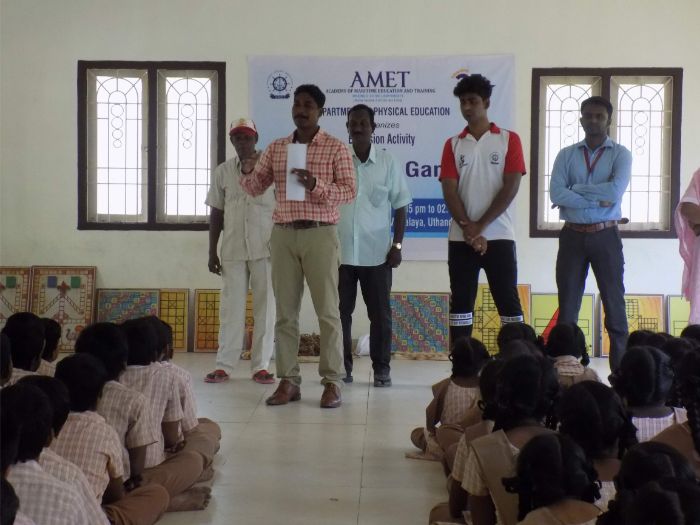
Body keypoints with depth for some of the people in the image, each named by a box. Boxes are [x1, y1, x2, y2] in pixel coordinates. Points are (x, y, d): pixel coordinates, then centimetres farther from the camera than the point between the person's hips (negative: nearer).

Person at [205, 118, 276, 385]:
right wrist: (212, 252, 7)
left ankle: (261, 366, 7)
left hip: (266, 249, -2)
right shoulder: (222, 172, 8)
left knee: (265, 307, 1)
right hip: (232, 250, 2)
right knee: (231, 307, 4)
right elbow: (216, 214, 11)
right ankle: (224, 365, 8)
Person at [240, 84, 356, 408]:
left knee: (327, 311, -1)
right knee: (285, 311, 5)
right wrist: (248, 172, -9)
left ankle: (332, 382, 5)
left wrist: (316, 185, -20)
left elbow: (349, 191, -5)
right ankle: (288, 381, 11)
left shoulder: (336, 148, 1)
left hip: (320, 235, -4)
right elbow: (256, 189, 14)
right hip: (283, 235, 4)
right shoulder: (275, 148, 13)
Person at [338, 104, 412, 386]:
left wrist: (398, 244, -2)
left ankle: (382, 367, 15)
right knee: (340, 311, 6)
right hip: (340, 251, 1)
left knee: (380, 313, 5)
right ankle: (342, 365, 16)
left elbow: (400, 206, 5)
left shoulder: (387, 161, 2)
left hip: (376, 252, 0)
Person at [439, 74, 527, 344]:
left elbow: (511, 187, -6)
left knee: (508, 302, 0)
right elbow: (449, 191, 0)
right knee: (461, 302, 4)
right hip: (461, 238, 2)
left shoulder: (509, 139, 3)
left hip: (499, 237, -2)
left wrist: (481, 226, -11)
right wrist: (468, 229, -12)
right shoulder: (453, 145, 9)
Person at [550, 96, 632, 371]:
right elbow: (556, 194, -9)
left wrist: (576, 189, -11)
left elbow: (615, 191, -16)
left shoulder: (621, 154, 1)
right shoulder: (566, 155, 6)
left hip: (606, 237, -1)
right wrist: (598, 201, -13)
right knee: (567, 305, 6)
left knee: (614, 304, 3)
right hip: (572, 237, 2)